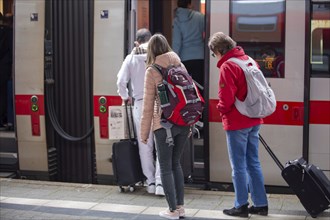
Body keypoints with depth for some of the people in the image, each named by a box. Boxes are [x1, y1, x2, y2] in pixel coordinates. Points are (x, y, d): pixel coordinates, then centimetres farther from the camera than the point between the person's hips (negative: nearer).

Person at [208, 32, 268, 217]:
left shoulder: (227, 66, -15)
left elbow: (226, 97, -19)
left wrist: (222, 110, 0)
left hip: (237, 123, -8)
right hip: (253, 120, 8)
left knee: (239, 166, 1)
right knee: (253, 163, 13)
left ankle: (242, 206, 9)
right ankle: (261, 204, 18)